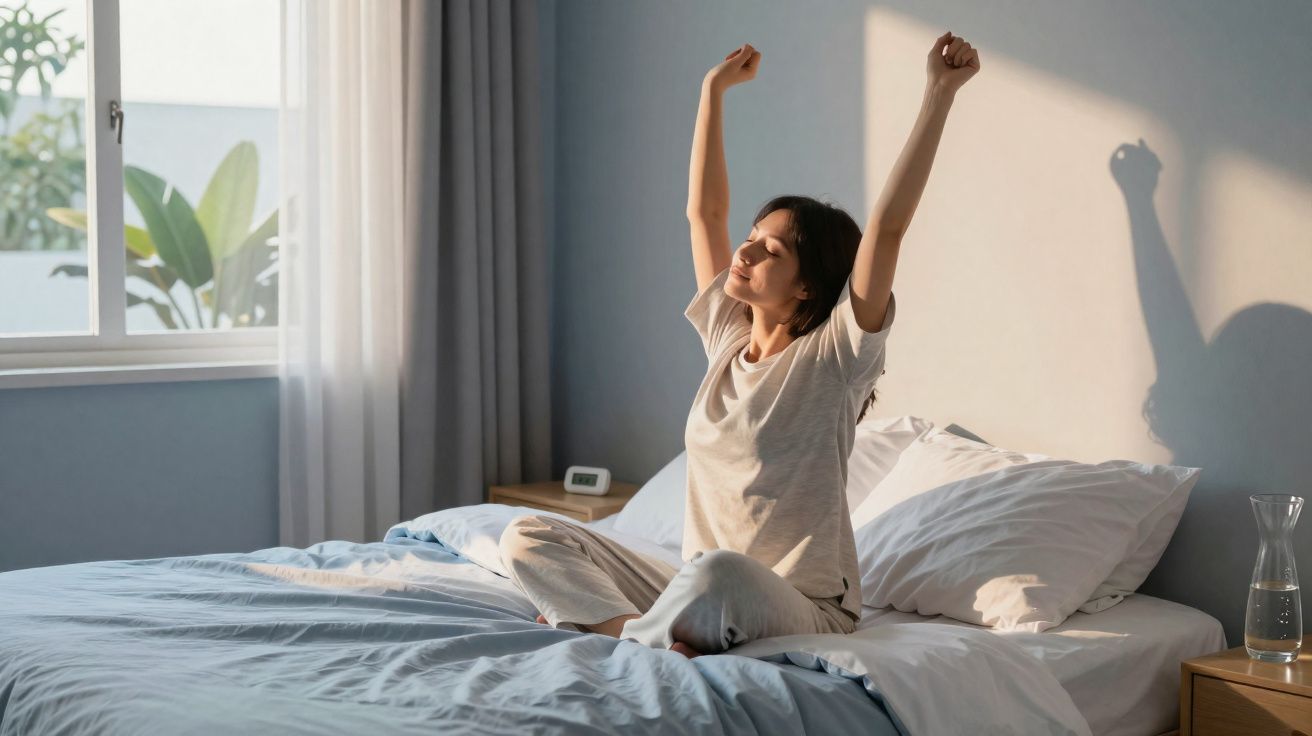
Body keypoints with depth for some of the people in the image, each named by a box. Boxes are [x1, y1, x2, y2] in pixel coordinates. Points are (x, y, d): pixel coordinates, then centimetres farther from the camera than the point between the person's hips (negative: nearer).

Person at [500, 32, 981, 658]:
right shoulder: (727, 338, 8)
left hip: (801, 610, -7)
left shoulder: (832, 358, -9)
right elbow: (704, 210, 15)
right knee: (526, 538, -3)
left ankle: (616, 628, -16)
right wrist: (713, 90, 19)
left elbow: (888, 225, -20)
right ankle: (640, 631, -22)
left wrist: (941, 92, -24)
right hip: (699, 590, 7)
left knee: (719, 574, -43)